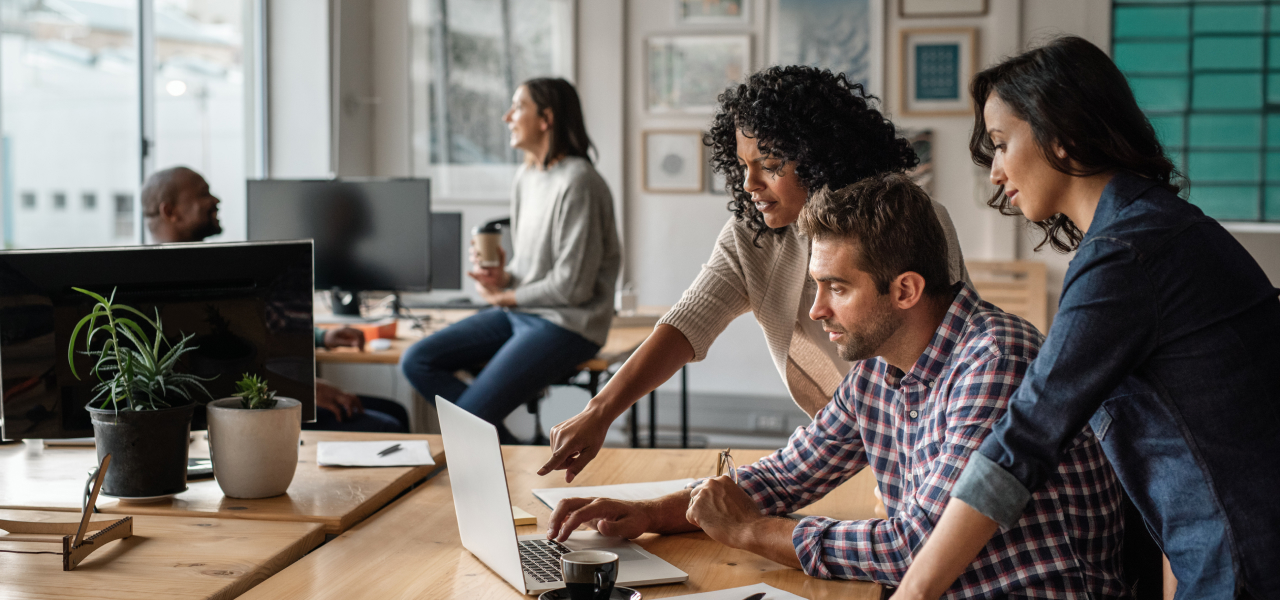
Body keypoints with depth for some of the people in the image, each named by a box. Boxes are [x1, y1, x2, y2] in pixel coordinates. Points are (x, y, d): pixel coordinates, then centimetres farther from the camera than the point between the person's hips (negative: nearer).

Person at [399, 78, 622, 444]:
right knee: (416, 362, -2)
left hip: (566, 324, -9)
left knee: (468, 418, -20)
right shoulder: (526, 178, 11)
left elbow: (572, 286, -19)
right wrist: (501, 277, -3)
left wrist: (504, 297, -6)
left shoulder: (577, 182, -17)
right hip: (519, 314, 9)